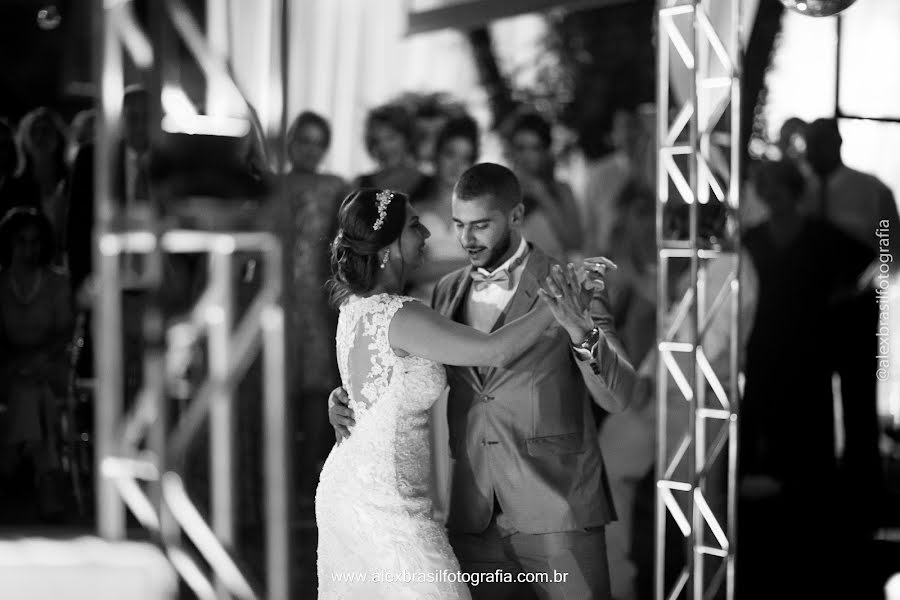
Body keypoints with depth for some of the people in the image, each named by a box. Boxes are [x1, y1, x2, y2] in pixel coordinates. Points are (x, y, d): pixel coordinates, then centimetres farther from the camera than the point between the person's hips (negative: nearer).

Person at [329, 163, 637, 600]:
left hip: (557, 513, -4)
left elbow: (618, 396, -12)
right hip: (474, 516, 4)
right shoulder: (448, 291, 10)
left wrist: (581, 331, -30)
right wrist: (348, 398, 0)